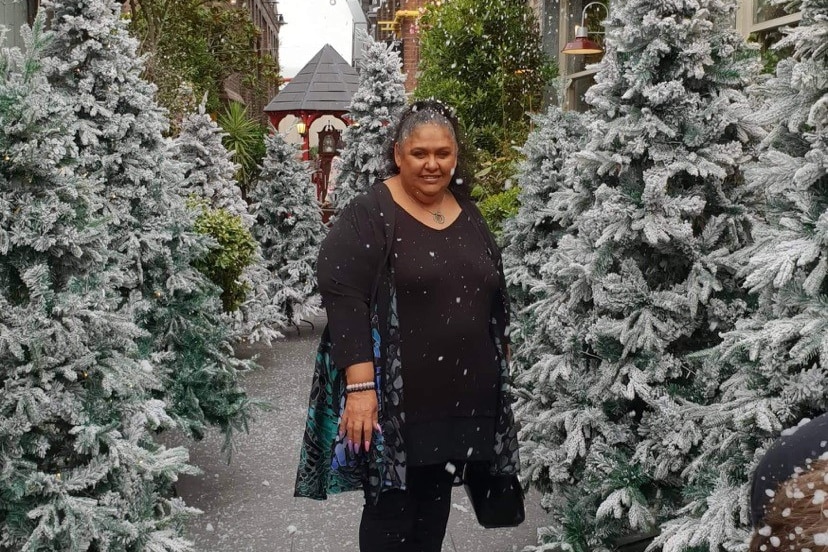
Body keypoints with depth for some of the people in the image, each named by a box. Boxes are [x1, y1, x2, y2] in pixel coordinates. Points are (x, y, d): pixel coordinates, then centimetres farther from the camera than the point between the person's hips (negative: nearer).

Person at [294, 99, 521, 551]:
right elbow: (342, 297, -17)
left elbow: (494, 299, 19)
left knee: (435, 507, 17)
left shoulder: (468, 215, 11)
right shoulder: (369, 215, -9)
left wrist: (500, 370, 19)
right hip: (393, 395, -6)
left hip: (462, 394, 6)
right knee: (391, 509, 3)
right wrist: (361, 386, -24)